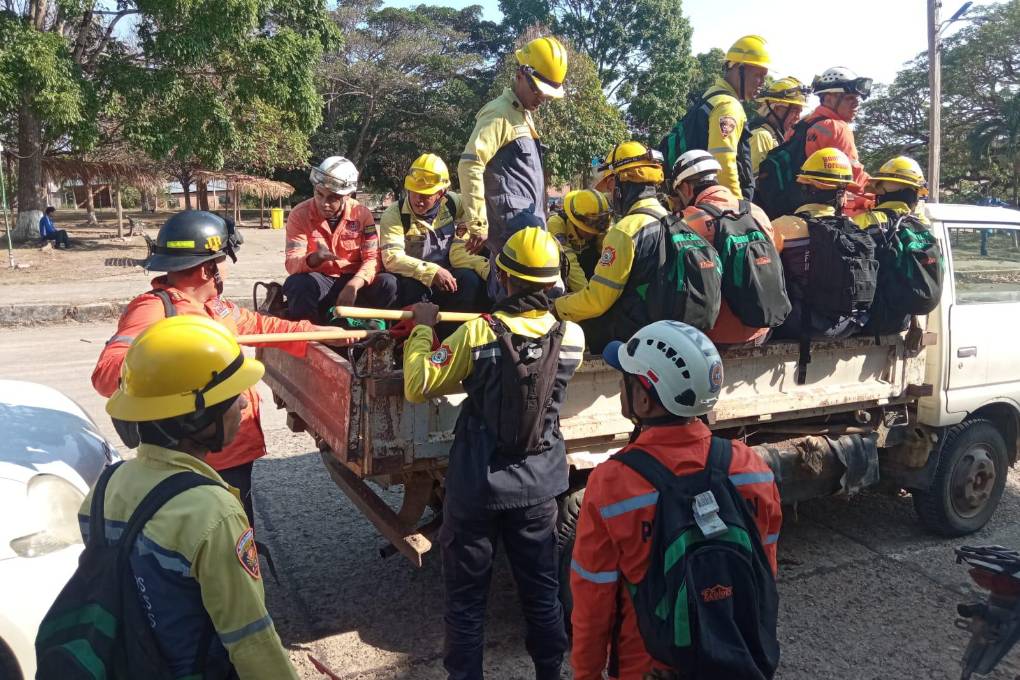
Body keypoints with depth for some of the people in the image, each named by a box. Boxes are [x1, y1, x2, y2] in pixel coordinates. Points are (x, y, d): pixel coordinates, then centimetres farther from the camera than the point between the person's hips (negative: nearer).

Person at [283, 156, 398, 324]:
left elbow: (372, 258, -9)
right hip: (320, 282, -1)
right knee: (296, 284, -34)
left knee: (388, 284, -26)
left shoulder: (362, 214, -4)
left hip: (353, 281, 1)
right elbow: (292, 264, -15)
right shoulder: (300, 214, -8)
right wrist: (315, 258, -39)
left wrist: (353, 285, -28)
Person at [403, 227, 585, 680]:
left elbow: (417, 387, -14)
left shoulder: (478, 333, -17)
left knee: (467, 595, 13)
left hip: (477, 486, -3)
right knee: (542, 589, 19)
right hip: (539, 485, 3)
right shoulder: (572, 337, -7)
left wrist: (423, 328, -1)